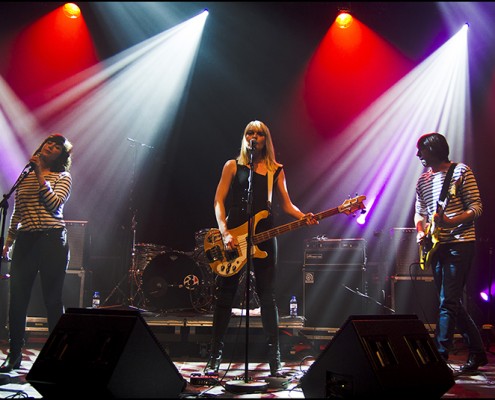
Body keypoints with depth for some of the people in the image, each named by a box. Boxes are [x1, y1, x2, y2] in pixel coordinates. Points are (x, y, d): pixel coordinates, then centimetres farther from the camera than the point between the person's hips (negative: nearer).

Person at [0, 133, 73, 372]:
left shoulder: (62, 177, 7)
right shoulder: (24, 177, 17)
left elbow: (55, 203, -12)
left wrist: (40, 174, -9)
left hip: (51, 239, -4)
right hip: (25, 240, 4)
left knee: (52, 299, -3)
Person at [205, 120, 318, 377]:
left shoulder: (276, 170, 12)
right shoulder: (233, 166, 6)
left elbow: (286, 203, 9)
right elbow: (219, 201, 0)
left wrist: (303, 217, -12)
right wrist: (225, 233, -14)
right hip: (232, 234, -1)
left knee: (267, 296, 2)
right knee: (224, 295, 2)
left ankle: (275, 358, 8)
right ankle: (214, 357, 11)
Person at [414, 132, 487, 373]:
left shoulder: (460, 171, -4)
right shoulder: (423, 180, 15)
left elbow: (476, 207, -9)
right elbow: (420, 212, 19)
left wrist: (451, 221, -25)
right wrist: (421, 231, -1)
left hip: (460, 243, -7)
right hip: (437, 246, 7)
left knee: (448, 302, -12)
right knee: (452, 302, 10)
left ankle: (439, 356, -10)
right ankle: (477, 351, 22)